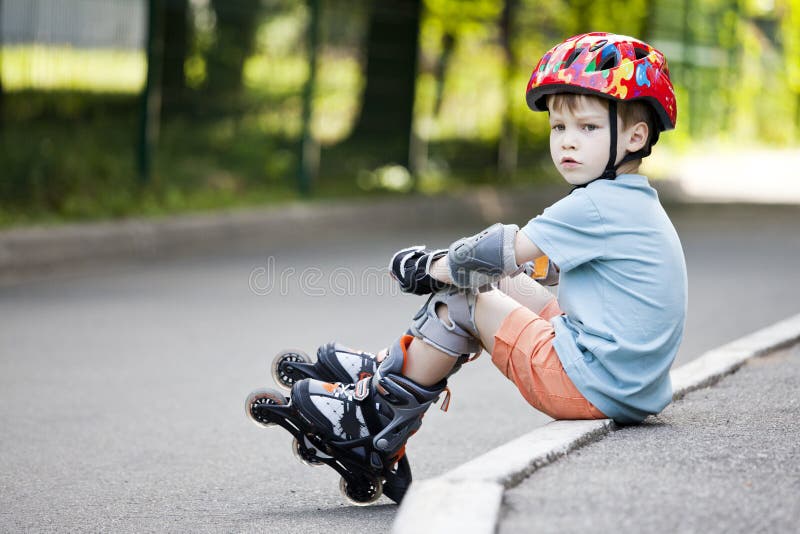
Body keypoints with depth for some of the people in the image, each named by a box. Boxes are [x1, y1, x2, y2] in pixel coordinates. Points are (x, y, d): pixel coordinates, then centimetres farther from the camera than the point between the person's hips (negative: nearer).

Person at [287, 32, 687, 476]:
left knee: (461, 299, -3)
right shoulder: (634, 205, 16)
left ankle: (379, 413, 8)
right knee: (503, 283, 16)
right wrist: (447, 266, 20)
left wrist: (434, 268, 5)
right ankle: (395, 364, 20)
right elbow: (548, 265, 25)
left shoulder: (597, 206, -16)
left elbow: (501, 253, -12)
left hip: (589, 385, -10)